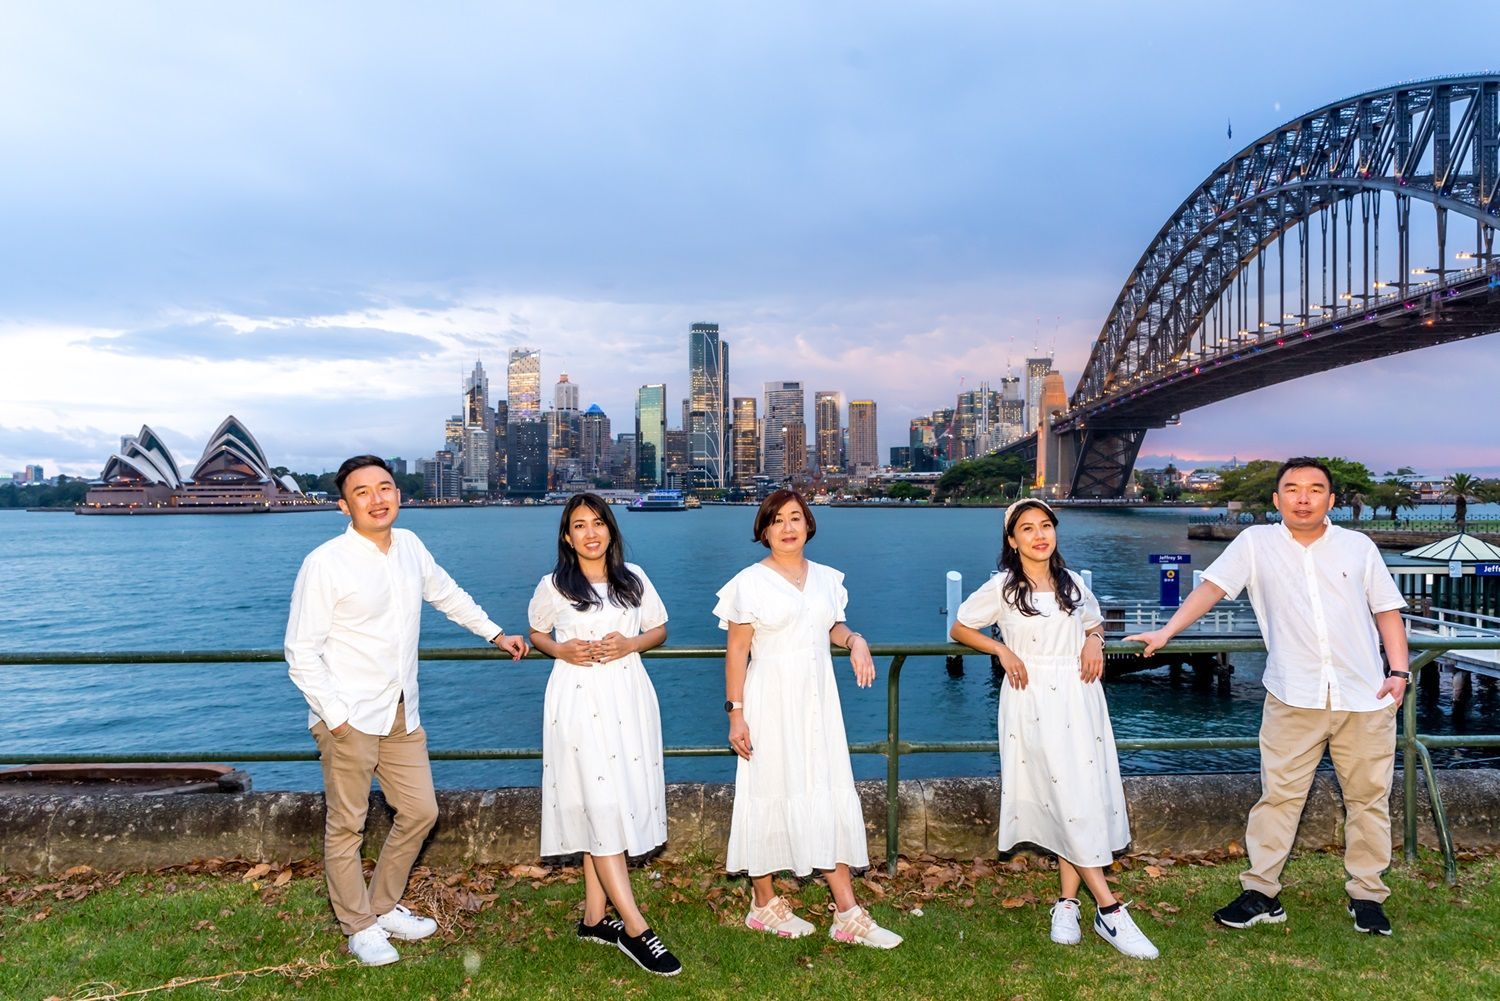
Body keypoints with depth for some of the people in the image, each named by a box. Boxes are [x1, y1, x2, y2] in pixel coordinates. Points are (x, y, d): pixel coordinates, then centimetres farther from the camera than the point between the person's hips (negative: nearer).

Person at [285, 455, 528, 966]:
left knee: (420, 812, 12)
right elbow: (301, 652, -12)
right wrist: (334, 715, -17)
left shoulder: (410, 547, 4)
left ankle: (383, 907, 33)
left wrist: (496, 634, 27)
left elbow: (447, 593, 22)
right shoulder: (325, 563, -14)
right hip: (350, 718, -6)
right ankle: (359, 929, 25)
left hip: (402, 713, 6)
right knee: (347, 825, 6)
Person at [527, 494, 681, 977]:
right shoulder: (553, 587, 0)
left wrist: (630, 643, -8)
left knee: (616, 804, 7)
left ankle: (594, 917, 20)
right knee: (600, 806, -8)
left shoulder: (634, 578, 6)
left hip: (627, 696, 3)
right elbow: (537, 634, 13)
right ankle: (635, 928, -3)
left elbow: (660, 629, 12)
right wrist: (562, 650, -7)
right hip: (578, 698, -3)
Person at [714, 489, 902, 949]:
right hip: (771, 703, -4)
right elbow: (737, 652, -6)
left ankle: (848, 914, 10)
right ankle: (764, 904, 21)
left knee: (831, 796, 3)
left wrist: (855, 640, 1)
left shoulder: (826, 578, 8)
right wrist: (736, 713, -11)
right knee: (771, 794, 3)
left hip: (817, 702, 5)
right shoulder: (750, 582, -6)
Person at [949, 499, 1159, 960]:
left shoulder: (1073, 583, 10)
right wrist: (1002, 650, -7)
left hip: (1078, 698, 4)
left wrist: (1094, 641, 3)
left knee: (1085, 794, 2)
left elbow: (1094, 623, 26)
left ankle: (1068, 903, 13)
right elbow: (960, 628, 6)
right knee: (1066, 798, -7)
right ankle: (1109, 909, -1)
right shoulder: (1002, 587, -1)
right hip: (1033, 701, -4)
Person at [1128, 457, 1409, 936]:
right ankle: (1261, 893, 9)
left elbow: (1387, 610, 11)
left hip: (1365, 698, 2)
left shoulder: (1359, 546, 8)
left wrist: (1399, 670, 1)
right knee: (1278, 795, 1)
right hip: (1293, 698, -2)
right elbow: (1212, 587, -2)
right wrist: (1166, 632, -10)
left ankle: (1367, 895, 24)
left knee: (1369, 797, 9)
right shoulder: (1256, 543, 3)